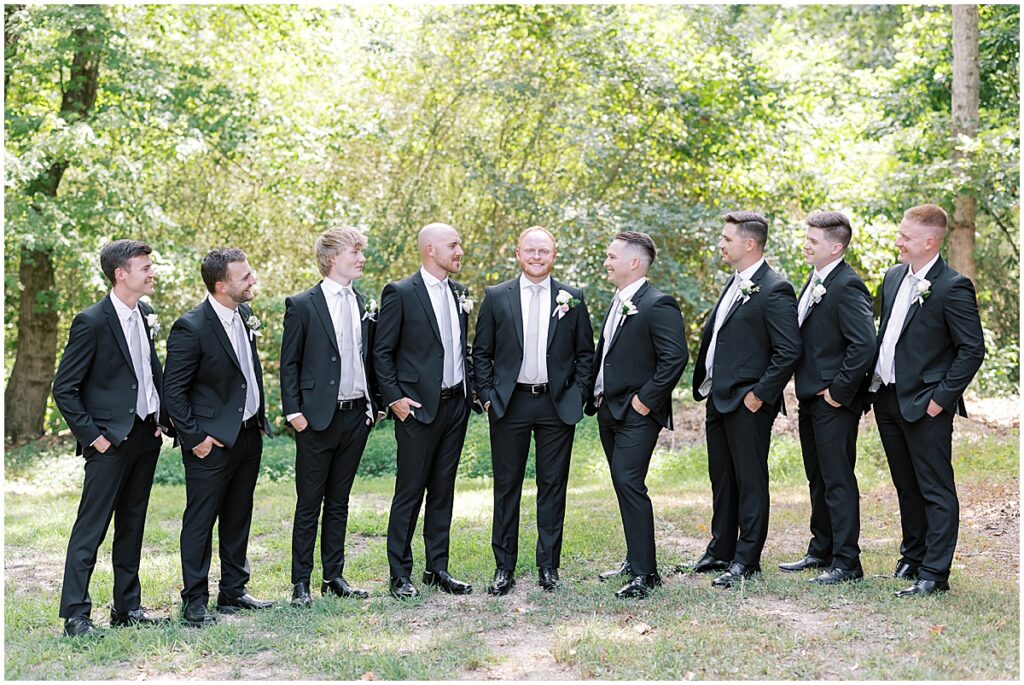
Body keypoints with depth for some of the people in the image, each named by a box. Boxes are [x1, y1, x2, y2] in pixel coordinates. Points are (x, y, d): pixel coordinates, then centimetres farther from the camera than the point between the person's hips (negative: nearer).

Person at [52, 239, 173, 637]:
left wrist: (162, 417, 7)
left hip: (145, 436, 8)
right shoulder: (92, 322, -14)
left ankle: (128, 607, 23)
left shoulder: (145, 315, 8)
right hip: (111, 440, -7)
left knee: (132, 526, 14)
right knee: (91, 528, -3)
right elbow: (64, 389, -12)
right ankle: (75, 615, 4)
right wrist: (92, 435, -14)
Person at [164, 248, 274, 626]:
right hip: (213, 441, -8)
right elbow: (173, 390, -15)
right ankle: (194, 602, 12)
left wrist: (260, 416, 14)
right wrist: (195, 438, -16)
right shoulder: (190, 327, -18)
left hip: (249, 435, 8)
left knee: (238, 519, 16)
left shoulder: (245, 314, 5)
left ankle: (234, 591, 28)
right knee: (200, 522, 3)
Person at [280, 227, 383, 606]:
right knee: (309, 504, 2)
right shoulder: (302, 305, -5)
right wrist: (294, 411, -11)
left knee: (339, 503, 13)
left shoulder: (364, 305, 10)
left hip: (356, 417, 5)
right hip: (319, 418, -5)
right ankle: (301, 582, 10)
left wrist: (372, 404, 9)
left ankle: (334, 576, 21)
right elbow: (289, 364, -4)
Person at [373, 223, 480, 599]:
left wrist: (470, 386, 11)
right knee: (410, 491, -1)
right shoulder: (400, 293, -8)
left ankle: (438, 568, 19)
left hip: (456, 405, 6)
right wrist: (394, 398, -13)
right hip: (418, 407, -6)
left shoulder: (459, 293, 12)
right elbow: (382, 352, -8)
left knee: (443, 490, 11)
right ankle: (400, 574, 7)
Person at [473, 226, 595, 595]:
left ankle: (549, 566, 15)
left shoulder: (572, 298, 5)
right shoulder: (496, 297, 4)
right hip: (509, 404, 0)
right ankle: (504, 568, 12)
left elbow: (585, 353, 9)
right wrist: (487, 395, -2)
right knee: (506, 486, 5)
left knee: (553, 487, 5)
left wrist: (577, 394, -1)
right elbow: (481, 352, 7)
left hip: (557, 405, 0)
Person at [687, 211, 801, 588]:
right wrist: (705, 385, 14)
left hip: (747, 402, -9)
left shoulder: (774, 290, -15)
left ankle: (746, 560, 9)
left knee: (750, 481, 1)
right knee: (721, 479, 17)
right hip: (718, 398, 9)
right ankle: (721, 550, 28)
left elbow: (789, 351, -19)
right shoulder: (734, 283, 14)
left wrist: (759, 394, -18)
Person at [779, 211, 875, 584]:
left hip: (834, 402, -10)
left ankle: (846, 562, 4)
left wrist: (838, 391, -19)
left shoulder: (847, 286, -17)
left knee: (838, 480, -4)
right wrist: (805, 388, 13)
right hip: (811, 399, 10)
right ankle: (821, 550, 29)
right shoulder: (814, 282, 13)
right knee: (818, 480, 18)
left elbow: (864, 346, -25)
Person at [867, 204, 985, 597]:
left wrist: (941, 398, -16)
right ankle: (912, 557, 31)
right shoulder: (894, 277, 9)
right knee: (906, 487, 19)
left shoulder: (953, 288, -15)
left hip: (925, 405, -8)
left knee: (936, 490, 0)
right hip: (887, 399, 8)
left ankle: (934, 573, 5)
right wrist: (875, 385, 12)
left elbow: (973, 350, -15)